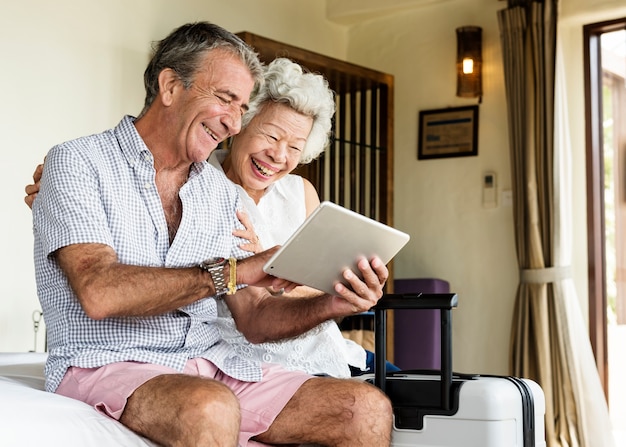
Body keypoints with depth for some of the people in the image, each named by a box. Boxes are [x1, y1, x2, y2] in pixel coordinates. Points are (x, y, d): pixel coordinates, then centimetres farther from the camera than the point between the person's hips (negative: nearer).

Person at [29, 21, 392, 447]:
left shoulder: (222, 193, 15)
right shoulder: (77, 162, -2)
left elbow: (253, 319, 12)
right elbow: (100, 293, -18)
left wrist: (332, 305, -7)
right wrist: (230, 272, -18)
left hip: (211, 365, 5)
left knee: (368, 409, -15)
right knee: (210, 408, -38)